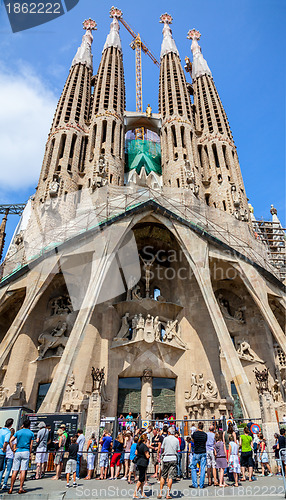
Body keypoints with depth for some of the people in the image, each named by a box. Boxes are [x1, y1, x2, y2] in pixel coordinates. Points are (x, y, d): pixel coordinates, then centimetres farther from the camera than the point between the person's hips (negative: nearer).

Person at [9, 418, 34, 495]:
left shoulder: (18, 432, 7)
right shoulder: (31, 433, 5)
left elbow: (10, 440, -3)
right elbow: (31, 445, 5)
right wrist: (30, 454, 13)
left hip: (18, 452, 2)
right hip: (26, 452, -2)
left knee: (15, 471, 6)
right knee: (23, 470, 1)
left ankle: (11, 488, 5)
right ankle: (21, 488, 0)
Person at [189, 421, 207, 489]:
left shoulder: (195, 433, -7)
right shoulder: (205, 434, -1)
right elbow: (205, 443, 10)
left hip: (196, 453, -2)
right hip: (203, 452, 2)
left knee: (193, 468, 10)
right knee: (203, 469, 7)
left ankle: (194, 484, 8)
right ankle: (201, 484, 7)